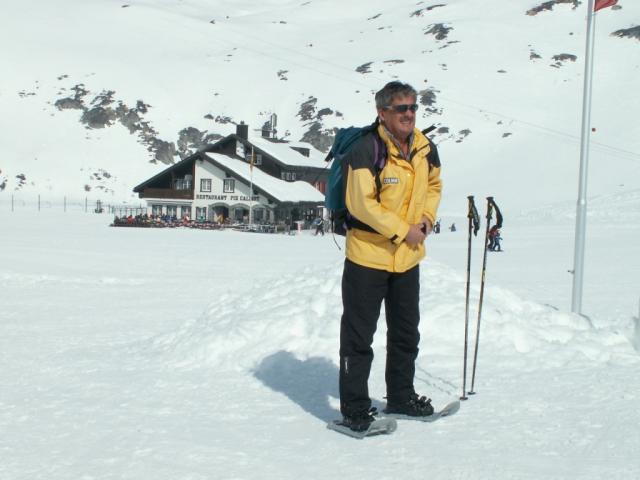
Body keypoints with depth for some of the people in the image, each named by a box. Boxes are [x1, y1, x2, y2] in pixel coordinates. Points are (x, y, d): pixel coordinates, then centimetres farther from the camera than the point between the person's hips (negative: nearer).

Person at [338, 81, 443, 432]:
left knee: (406, 333, 19)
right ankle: (354, 409, 10)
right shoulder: (366, 150, -19)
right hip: (368, 256, -7)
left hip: (407, 258, 7)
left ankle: (401, 397, 36)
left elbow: (434, 185, 19)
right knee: (358, 335, 0)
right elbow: (361, 203, -22)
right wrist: (402, 230, -19)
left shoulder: (425, 149, 3)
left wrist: (427, 219, 1)